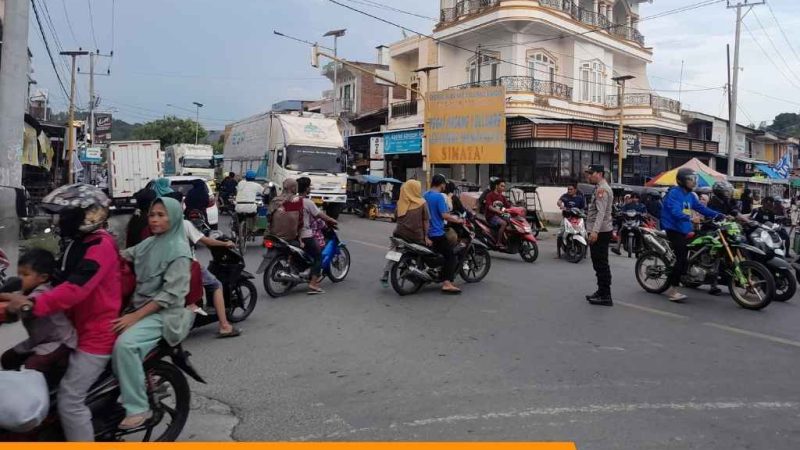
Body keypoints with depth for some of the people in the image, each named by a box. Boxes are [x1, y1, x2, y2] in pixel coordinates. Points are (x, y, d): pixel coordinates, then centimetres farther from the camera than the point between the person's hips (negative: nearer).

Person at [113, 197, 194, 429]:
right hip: (138, 306, 8)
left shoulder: (179, 250, -12)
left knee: (125, 344, -27)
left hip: (164, 313, -8)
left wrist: (135, 317, -21)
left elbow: (170, 294, -18)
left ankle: (138, 408, -15)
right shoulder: (148, 243, 10)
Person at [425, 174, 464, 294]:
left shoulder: (425, 196, 11)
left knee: (436, 253, 26)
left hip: (426, 232, 9)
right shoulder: (439, 196, -15)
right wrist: (457, 220, -7)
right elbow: (444, 215, -21)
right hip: (437, 233, -9)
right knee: (450, 256, -8)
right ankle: (447, 283, -18)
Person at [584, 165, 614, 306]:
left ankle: (605, 296, -7)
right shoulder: (601, 188, 20)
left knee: (601, 265, -9)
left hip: (600, 233, -11)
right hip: (599, 232, 11)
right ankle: (601, 292, 26)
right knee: (600, 264, 17)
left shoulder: (602, 189, -14)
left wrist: (595, 231, -36)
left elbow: (601, 212, -26)